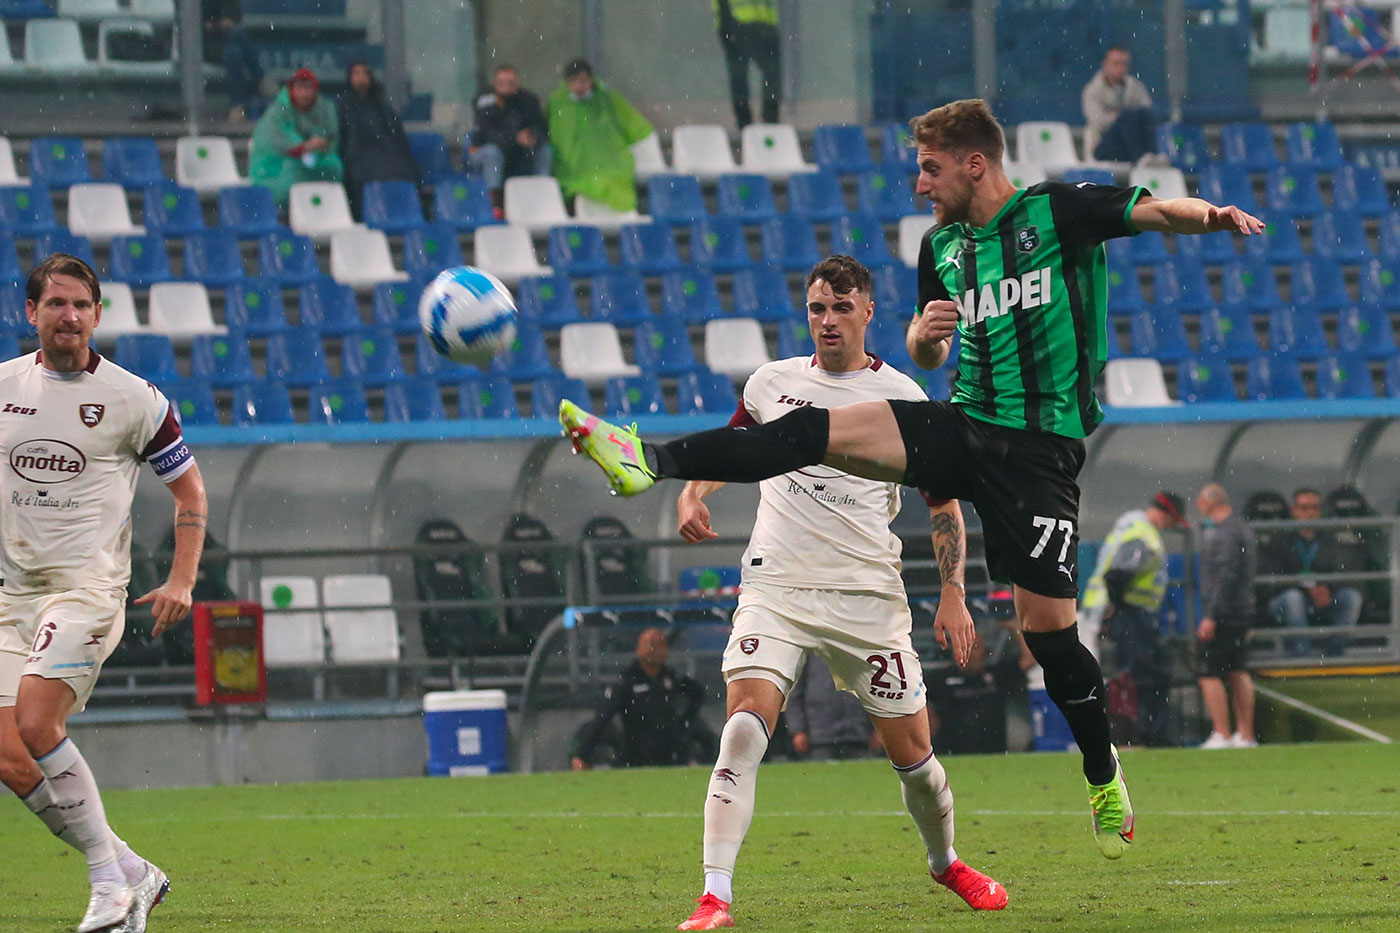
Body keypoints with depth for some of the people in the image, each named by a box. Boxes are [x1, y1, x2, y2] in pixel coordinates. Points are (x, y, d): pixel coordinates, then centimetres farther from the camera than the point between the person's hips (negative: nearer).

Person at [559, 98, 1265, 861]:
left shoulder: (1059, 212, -3)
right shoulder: (941, 246, 14)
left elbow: (1154, 210, -12)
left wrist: (1209, 217, -34)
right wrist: (924, 333, 0)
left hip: (1042, 446, -5)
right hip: (964, 425, 5)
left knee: (1047, 622, -7)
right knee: (818, 429, -15)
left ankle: (1105, 780, 12)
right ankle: (651, 462, -23)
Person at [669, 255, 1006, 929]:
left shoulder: (902, 398, 3)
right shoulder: (771, 383, 9)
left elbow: (942, 500, 8)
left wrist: (953, 593, 0)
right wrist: (693, 494, 8)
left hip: (867, 595, 0)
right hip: (775, 587, 0)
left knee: (911, 750, 4)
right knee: (746, 722, -21)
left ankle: (945, 863, 34)